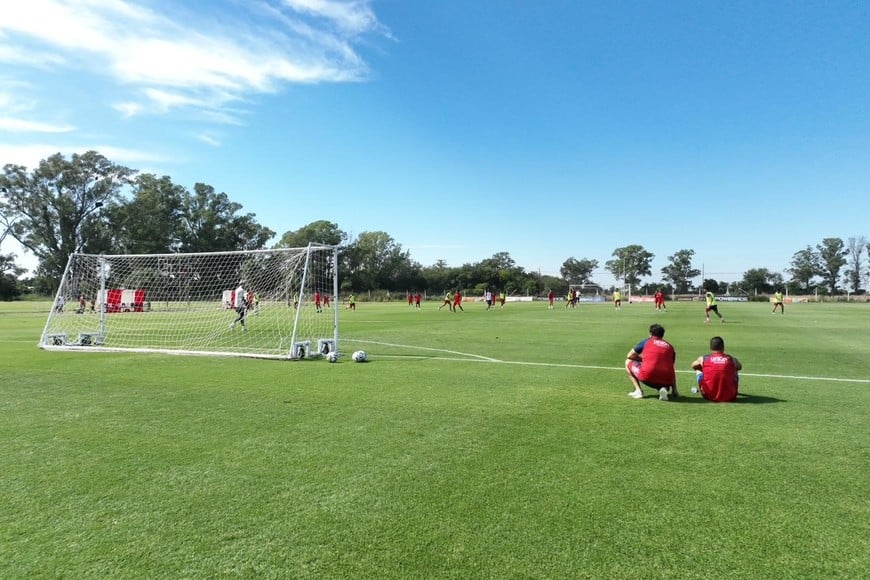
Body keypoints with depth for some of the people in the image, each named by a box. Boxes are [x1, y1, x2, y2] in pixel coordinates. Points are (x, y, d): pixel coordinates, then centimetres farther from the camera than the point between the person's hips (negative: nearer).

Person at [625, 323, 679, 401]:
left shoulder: (646, 342, 14)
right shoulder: (669, 346, 22)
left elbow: (629, 356, 19)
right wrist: (675, 391, 33)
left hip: (647, 377, -3)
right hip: (665, 380, 4)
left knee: (628, 362, 21)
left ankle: (638, 390, 8)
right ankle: (665, 389, 3)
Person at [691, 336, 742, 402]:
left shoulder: (703, 359, 2)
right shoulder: (731, 359, 4)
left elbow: (693, 366, 24)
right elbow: (739, 367, 27)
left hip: (709, 396, -1)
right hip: (729, 397, 1)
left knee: (698, 370, 22)